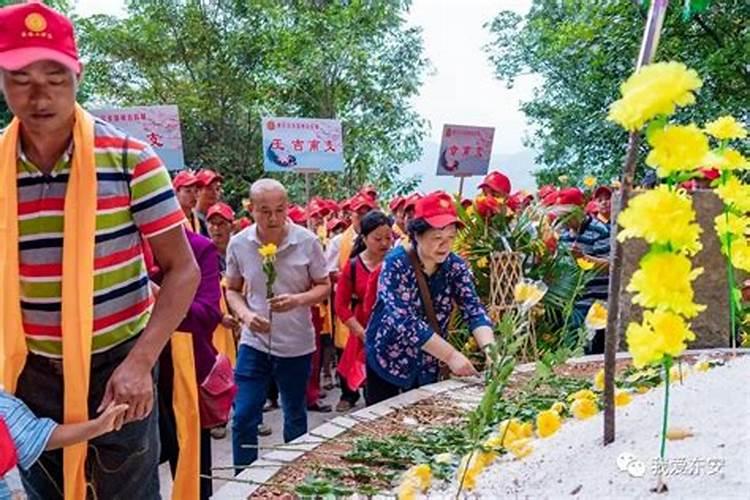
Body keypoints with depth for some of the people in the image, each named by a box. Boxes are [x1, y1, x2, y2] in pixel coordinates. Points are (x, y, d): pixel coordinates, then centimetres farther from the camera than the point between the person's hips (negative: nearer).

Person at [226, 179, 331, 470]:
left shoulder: (307, 242, -11)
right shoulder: (239, 244, -7)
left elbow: (324, 287, -2)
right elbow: (232, 290, 6)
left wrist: (297, 300, -22)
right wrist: (245, 315, -14)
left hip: (297, 344, 0)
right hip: (254, 342, 1)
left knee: (295, 418, 16)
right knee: (243, 418, -1)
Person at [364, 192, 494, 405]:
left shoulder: (455, 266, -7)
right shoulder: (396, 264, -22)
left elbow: (474, 310, -14)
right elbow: (404, 321, -31)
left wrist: (490, 348, -33)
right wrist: (451, 355, -36)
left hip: (428, 364, 4)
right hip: (389, 359, -4)